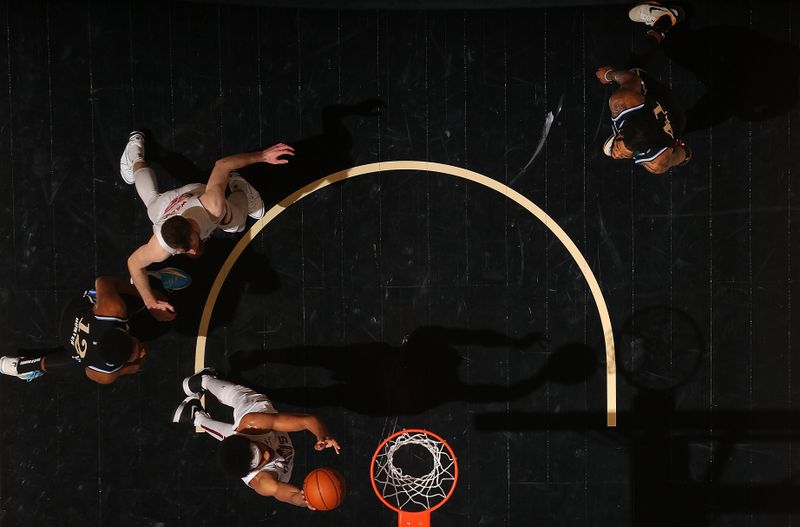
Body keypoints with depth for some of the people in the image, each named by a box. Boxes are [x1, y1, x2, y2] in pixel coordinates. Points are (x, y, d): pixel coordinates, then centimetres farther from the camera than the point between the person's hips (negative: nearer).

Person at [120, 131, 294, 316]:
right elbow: (134, 263, -27)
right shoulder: (159, 249, -49)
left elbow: (221, 164, -37)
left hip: (197, 192, -1)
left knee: (237, 224, 25)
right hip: (164, 205, 1)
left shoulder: (213, 206, -52)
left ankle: (238, 185, 48)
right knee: (151, 195, 39)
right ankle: (135, 156, 65)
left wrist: (262, 156, -34)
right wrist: (150, 301, -28)